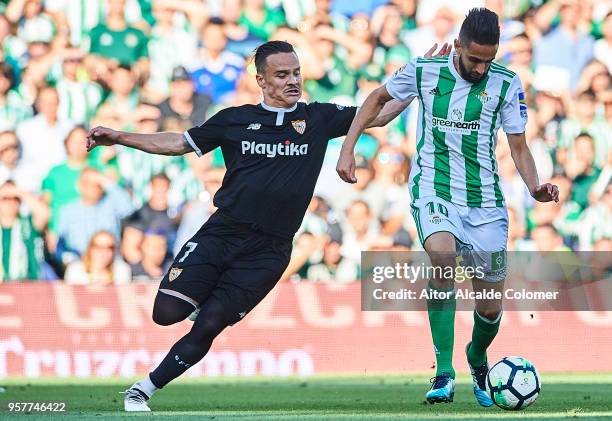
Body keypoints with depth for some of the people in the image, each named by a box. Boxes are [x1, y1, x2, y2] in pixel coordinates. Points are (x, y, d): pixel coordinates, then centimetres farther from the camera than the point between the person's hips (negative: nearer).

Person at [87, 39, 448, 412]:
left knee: (207, 328, -9)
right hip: (220, 234, 1)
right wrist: (119, 138, 10)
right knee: (167, 312, -14)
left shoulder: (318, 118, 7)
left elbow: (378, 115, 9)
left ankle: (145, 390, 6)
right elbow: (178, 143, 16)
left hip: (267, 252, -1)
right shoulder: (235, 119, 8)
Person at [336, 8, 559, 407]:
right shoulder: (424, 72, -4)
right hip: (434, 191, -2)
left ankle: (477, 357, 43)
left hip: (485, 201, 2)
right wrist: (348, 149, 5)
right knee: (442, 255, -34)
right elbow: (378, 99, 13)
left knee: (491, 307, 5)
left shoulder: (506, 84, -4)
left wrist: (535, 186, -18)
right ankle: (444, 371, -30)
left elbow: (519, 148, 1)